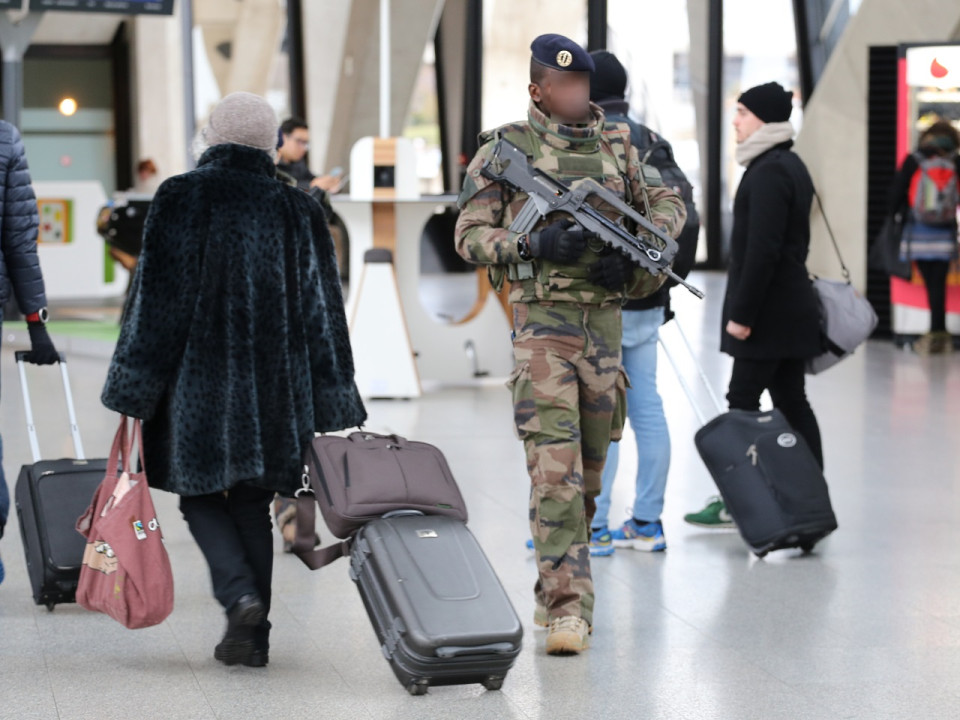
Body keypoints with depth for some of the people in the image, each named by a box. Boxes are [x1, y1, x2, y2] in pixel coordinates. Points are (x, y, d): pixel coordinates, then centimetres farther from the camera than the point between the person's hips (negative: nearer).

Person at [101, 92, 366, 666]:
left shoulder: (181, 199, -4)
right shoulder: (296, 211, 4)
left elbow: (156, 297, -7)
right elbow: (320, 310, 4)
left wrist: (136, 393, -3)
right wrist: (327, 410, 9)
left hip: (198, 380, -3)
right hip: (273, 382, 3)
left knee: (200, 494, 11)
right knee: (252, 503, 12)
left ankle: (240, 593, -13)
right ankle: (252, 636, 11)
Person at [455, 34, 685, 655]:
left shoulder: (616, 144, 11)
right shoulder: (505, 148, -1)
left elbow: (668, 205, 17)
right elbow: (470, 235, -2)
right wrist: (534, 244, -19)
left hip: (605, 319, 5)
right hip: (542, 322, -5)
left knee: (588, 473, 12)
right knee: (555, 469, -13)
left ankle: (554, 592, 28)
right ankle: (568, 607, -13)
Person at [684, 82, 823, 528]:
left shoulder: (769, 173, -17)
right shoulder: (790, 166, 16)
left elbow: (761, 251, -22)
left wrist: (742, 314, -20)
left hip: (769, 311, -10)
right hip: (791, 307, 10)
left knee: (743, 400, -6)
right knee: (791, 402, 11)